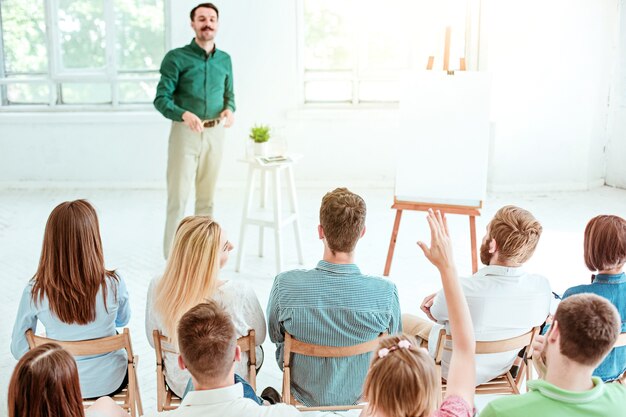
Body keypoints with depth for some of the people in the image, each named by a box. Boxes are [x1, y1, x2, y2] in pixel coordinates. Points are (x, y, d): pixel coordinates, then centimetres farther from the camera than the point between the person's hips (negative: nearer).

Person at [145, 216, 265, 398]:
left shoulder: (157, 288, -23)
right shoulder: (238, 292, -33)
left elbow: (154, 341, -6)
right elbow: (258, 337, -12)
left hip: (180, 385, 2)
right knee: (257, 351, 33)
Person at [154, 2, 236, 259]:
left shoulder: (224, 59, 9)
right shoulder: (176, 58, -6)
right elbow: (161, 99, -10)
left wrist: (229, 109, -6)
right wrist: (184, 114, -29)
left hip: (215, 133, 4)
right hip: (185, 132, -4)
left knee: (207, 196, 12)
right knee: (178, 196, -3)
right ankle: (172, 255, 4)